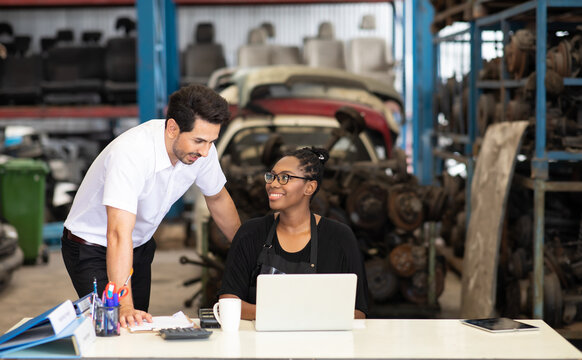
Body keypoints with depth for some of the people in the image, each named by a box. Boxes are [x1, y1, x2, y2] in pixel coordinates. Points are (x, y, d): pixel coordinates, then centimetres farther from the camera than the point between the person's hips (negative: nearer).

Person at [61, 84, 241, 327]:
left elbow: (217, 198, 6)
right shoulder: (131, 152, -36)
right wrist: (125, 307, -48)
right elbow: (119, 234, -42)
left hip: (141, 246, 6)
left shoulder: (202, 149, -15)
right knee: (117, 326, -21)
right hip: (93, 248, -6)